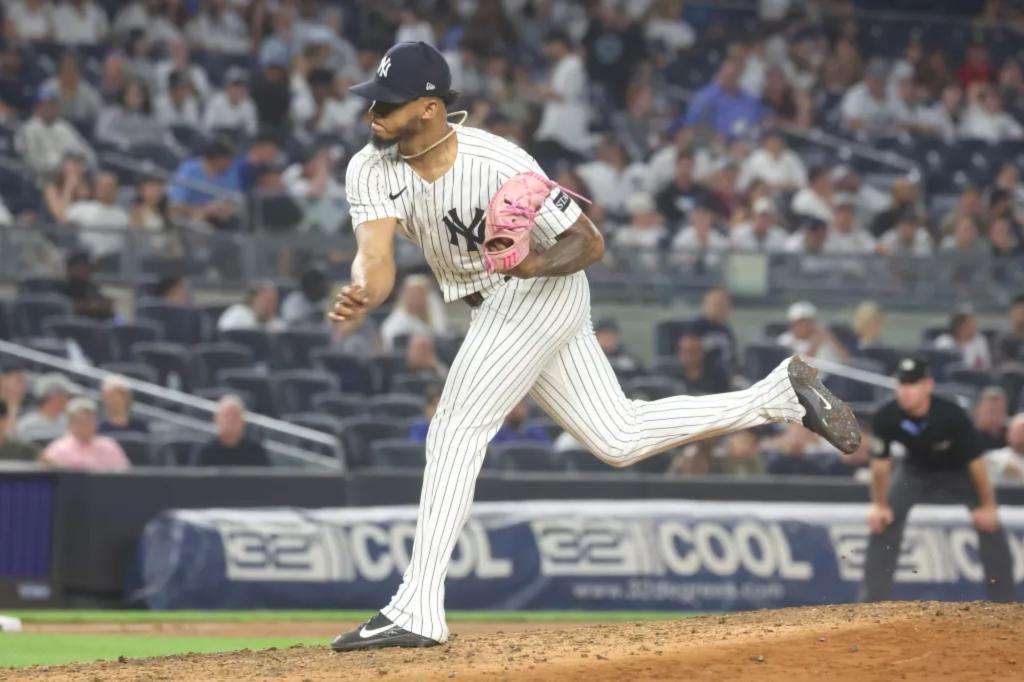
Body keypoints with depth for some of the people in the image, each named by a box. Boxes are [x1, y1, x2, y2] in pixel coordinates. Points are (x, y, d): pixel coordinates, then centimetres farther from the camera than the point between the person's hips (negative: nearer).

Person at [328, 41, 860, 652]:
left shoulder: (498, 164, -27)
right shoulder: (372, 169, -12)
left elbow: (589, 242, -19)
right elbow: (376, 258, -25)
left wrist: (534, 265, -39)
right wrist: (361, 298, -48)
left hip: (543, 291, -7)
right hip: (498, 306, 7)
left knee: (457, 430, -15)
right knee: (618, 439, 12)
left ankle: (417, 612, -14)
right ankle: (780, 394, 22)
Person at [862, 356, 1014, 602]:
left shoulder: (952, 415, -35)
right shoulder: (886, 417, -29)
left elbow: (975, 461, -25)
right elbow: (881, 463, -14)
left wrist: (987, 506, -19)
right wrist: (879, 505, -10)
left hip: (957, 472, -2)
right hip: (914, 471, 2)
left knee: (990, 526, -13)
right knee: (882, 522, -12)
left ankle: (1003, 601, -4)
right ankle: (873, 598, -3)